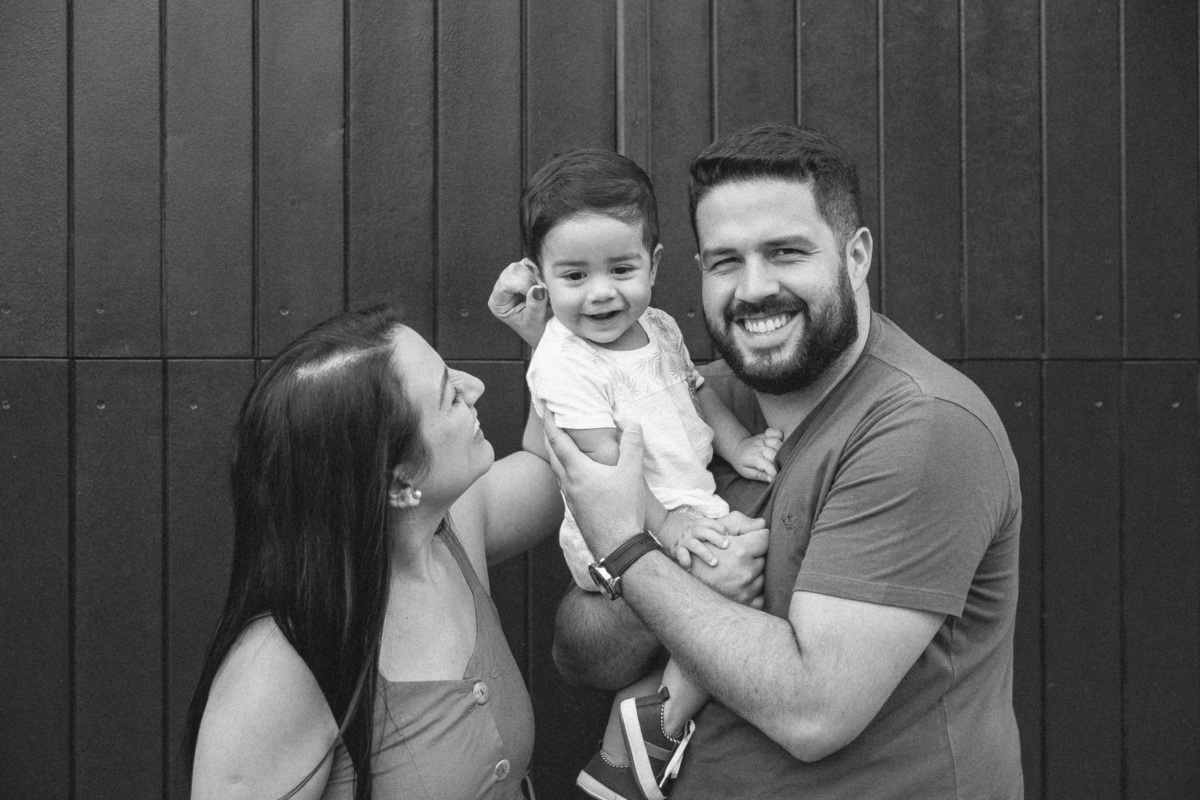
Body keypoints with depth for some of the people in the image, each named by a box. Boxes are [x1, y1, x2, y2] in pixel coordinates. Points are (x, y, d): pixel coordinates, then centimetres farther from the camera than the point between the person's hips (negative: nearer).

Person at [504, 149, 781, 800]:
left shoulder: (658, 327, 8)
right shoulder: (563, 364, -18)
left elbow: (696, 391, 21)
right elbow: (605, 462, -24)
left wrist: (736, 444, 3)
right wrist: (665, 527, -32)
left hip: (691, 509, 9)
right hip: (620, 533, -9)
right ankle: (659, 721, -1)